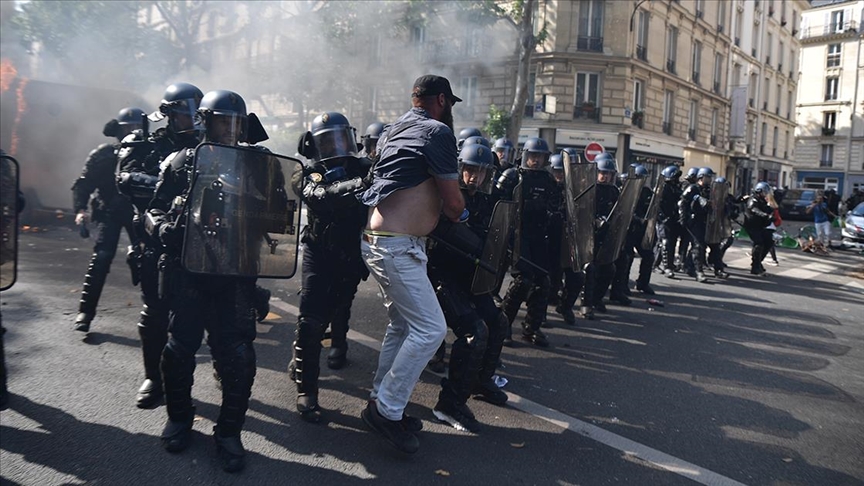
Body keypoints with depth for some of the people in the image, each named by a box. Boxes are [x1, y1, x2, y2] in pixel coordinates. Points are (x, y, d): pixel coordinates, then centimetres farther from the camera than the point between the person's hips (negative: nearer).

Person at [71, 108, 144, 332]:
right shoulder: (104, 154, -1)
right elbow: (83, 183, 0)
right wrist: (80, 209, -14)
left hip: (137, 211, 1)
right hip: (110, 211, -1)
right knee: (101, 257, -13)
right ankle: (85, 312, -5)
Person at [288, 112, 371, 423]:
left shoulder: (363, 168, -3)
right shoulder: (308, 175, -10)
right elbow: (322, 196, -32)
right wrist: (360, 185, -47)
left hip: (352, 255, 3)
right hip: (319, 254, -3)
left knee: (340, 306, 25)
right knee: (311, 320, -12)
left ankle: (338, 344, 56)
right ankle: (305, 391, -2)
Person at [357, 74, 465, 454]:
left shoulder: (393, 131, 18)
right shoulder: (438, 132, -10)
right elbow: (453, 203, -11)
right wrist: (459, 213, 11)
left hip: (381, 241, 10)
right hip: (398, 247, -10)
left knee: (402, 325, 17)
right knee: (430, 328, -7)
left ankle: (383, 402, 25)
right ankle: (387, 411, 0)